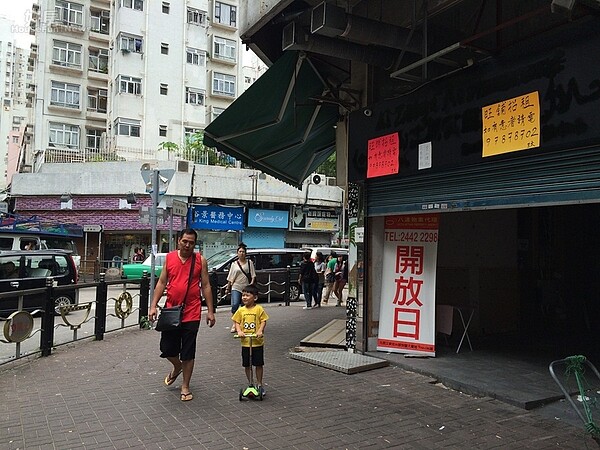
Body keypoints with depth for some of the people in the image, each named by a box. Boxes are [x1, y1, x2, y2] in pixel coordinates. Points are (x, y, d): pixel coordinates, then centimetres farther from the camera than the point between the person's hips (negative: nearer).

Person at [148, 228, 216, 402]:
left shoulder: (200, 260, -2)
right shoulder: (169, 257, 3)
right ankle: (177, 367, 42)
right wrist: (153, 306, 0)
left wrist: (210, 311, -2)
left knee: (188, 352, 5)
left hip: (191, 313, -2)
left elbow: (206, 286, 0)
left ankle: (185, 386, 21)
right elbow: (161, 283, 6)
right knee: (167, 348, 9)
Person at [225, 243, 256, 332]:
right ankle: (234, 324, -6)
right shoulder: (234, 264, 10)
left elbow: (253, 275, 4)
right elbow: (230, 278, 11)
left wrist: (252, 283, -11)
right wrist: (227, 288, 8)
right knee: (235, 305, -16)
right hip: (236, 288, 0)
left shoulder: (249, 262, 7)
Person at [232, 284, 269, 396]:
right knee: (247, 365, 10)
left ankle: (259, 384, 22)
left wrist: (260, 331, -20)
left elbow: (263, 321, -5)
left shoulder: (259, 309, -7)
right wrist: (239, 331, -14)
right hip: (245, 342, 2)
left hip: (257, 342, -2)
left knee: (259, 364, 6)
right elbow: (237, 322, 3)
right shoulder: (241, 310, 0)